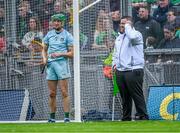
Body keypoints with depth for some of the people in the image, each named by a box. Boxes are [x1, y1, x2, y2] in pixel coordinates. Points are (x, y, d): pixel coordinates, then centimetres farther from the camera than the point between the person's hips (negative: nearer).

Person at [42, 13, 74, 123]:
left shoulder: (67, 35, 2)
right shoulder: (49, 34, 15)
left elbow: (71, 54, -1)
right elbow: (44, 49, 23)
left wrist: (59, 54, -15)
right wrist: (44, 58, 3)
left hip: (62, 63, -4)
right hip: (50, 64, 4)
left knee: (64, 92, -9)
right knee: (52, 93, 6)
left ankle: (67, 116, -10)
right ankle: (52, 117, 11)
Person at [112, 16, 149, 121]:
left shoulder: (137, 34, -4)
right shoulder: (119, 38, 21)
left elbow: (132, 37, -30)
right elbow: (115, 53, 31)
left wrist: (127, 26, -13)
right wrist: (114, 63, 13)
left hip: (133, 71, -8)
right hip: (120, 72, 8)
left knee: (137, 95, -9)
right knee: (125, 97, 10)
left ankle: (142, 116, -6)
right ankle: (126, 118, 14)